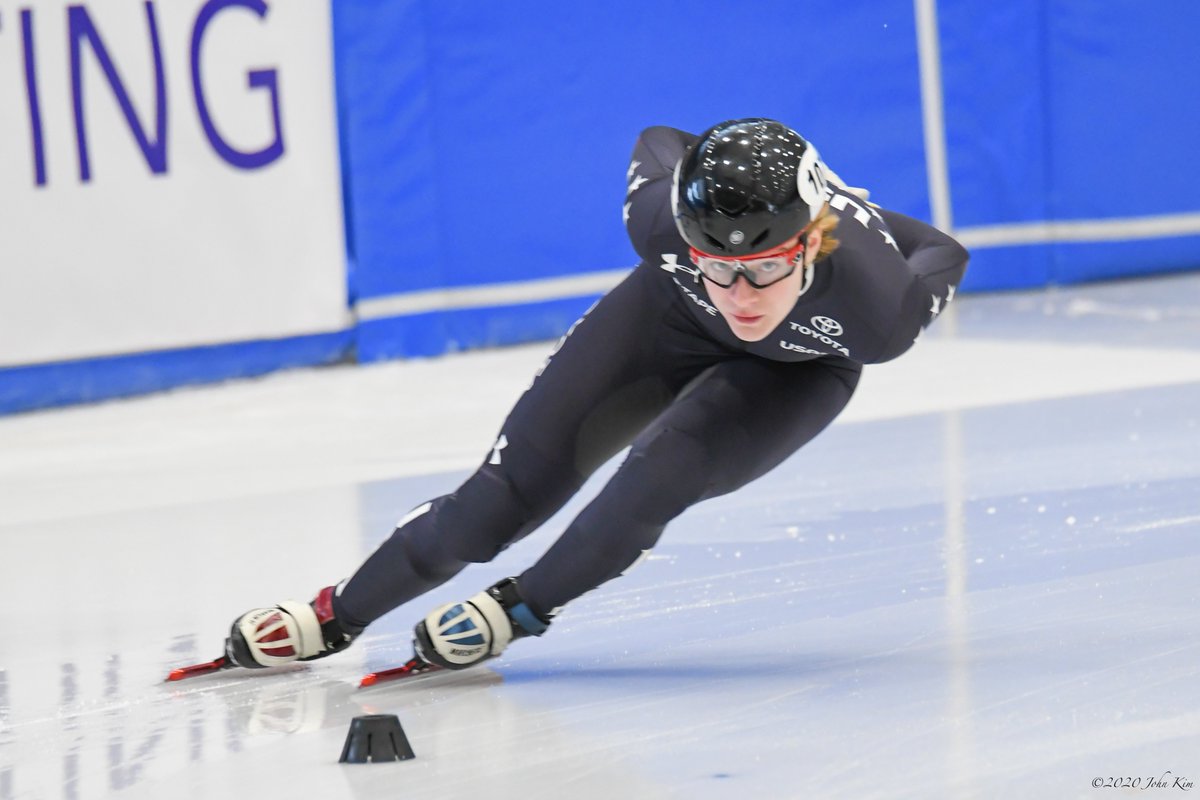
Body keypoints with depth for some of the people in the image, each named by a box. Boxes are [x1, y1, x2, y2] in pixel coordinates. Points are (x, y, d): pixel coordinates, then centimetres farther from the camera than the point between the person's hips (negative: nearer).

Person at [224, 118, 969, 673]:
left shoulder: (878, 304, -43)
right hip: (671, 317, 1)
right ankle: (337, 616, 15)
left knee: (658, 473, -29)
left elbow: (943, 259, -18)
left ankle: (518, 610, -3)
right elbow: (659, 145, -13)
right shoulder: (663, 216, -39)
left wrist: (862, 217, -3)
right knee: (507, 493, -4)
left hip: (795, 372, -1)